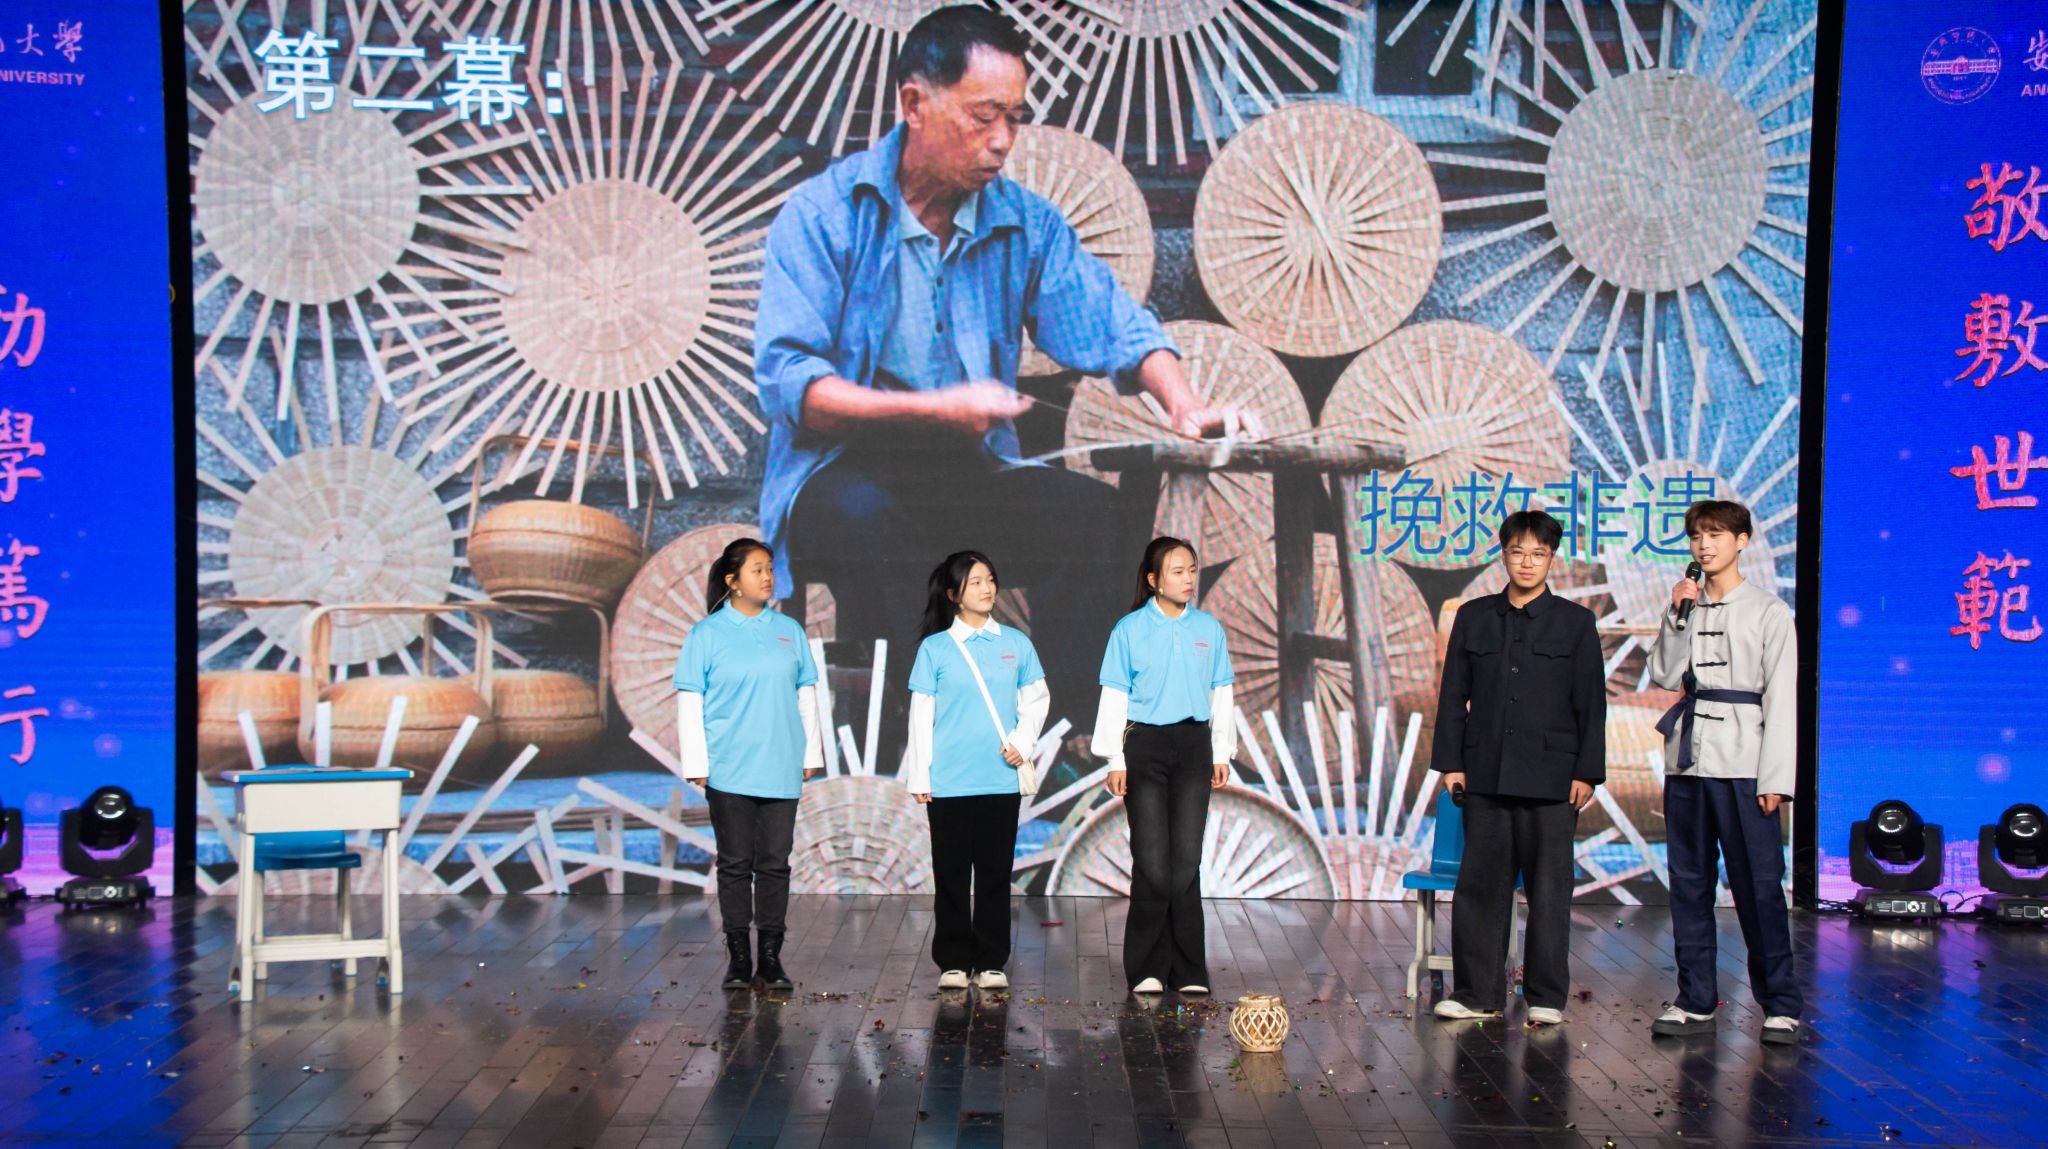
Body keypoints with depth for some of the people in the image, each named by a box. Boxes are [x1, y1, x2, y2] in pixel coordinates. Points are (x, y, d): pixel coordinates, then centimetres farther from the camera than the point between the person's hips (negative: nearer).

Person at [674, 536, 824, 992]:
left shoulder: (789, 631, 9)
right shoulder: (707, 634, 0)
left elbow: (807, 695, 14)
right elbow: (689, 702, -1)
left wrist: (811, 753, 10)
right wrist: (697, 763, -6)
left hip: (781, 770, 3)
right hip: (729, 771, -2)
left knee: (775, 864, 5)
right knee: (736, 864, 4)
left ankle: (771, 958, 13)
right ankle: (739, 958, 12)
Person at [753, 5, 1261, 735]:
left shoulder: (1026, 223, 8)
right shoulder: (821, 215, -6)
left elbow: (1114, 325, 1)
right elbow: (788, 383, -16)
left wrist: (1183, 406, -20)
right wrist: (935, 411, -27)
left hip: (974, 472, 4)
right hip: (843, 469, -4)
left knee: (1093, 509, -22)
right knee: (864, 517, -36)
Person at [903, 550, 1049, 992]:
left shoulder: (1015, 643, 7)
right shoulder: (934, 648, 1)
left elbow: (1036, 699, 12)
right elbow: (921, 714, 2)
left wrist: (1023, 740, -5)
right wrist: (919, 775, -1)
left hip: (1000, 778, 1)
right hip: (948, 782, -1)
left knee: (995, 871, 5)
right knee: (951, 872, 4)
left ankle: (992, 961, 14)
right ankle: (953, 961, 14)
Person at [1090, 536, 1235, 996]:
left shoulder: (1208, 628, 6)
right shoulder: (1130, 629, -2)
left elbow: (1221, 694, 12)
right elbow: (1114, 697, -1)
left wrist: (1222, 753, 10)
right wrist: (1115, 759, -4)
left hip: (1194, 744, 2)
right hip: (1145, 744, -2)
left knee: (1186, 860, 2)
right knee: (1152, 861, -4)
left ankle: (1189, 970, 8)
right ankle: (1147, 968, 6)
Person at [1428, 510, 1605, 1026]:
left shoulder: (1575, 622, 4)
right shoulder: (1474, 617, 10)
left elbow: (1591, 704, 3)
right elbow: (1453, 695, 10)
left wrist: (1587, 772, -4)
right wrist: (1450, 762, 3)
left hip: (1551, 777, -2)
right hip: (1486, 774, 2)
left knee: (1549, 887, 2)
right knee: (1480, 884, 4)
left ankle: (1546, 997, 12)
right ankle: (1477, 993, 12)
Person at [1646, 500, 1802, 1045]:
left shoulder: (1768, 611, 1)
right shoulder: (1688, 605, 13)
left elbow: (1782, 698, -3)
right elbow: (1664, 676, 5)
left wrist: (1775, 778, -9)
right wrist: (1677, 617, -4)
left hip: (1742, 764, -5)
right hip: (1687, 759, 5)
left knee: (1758, 885, -5)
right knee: (1689, 883, 8)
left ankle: (1781, 1004, 5)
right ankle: (1696, 1001, 16)